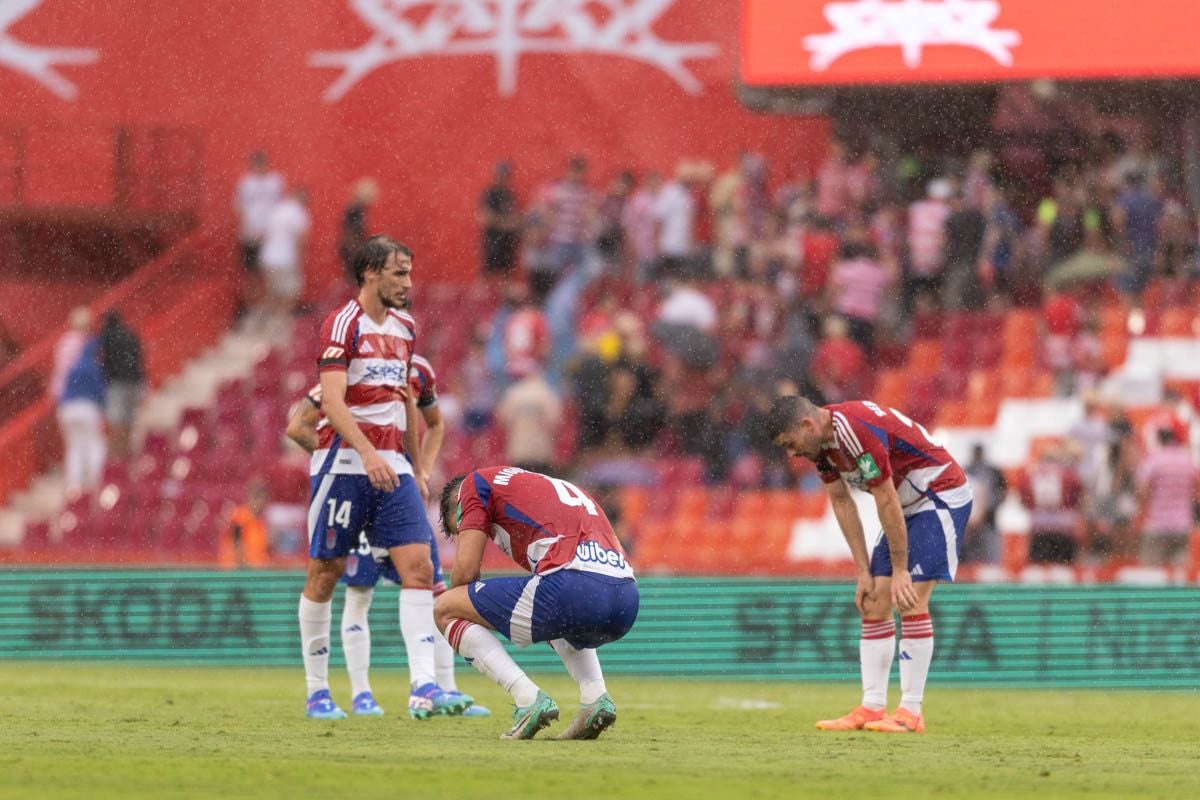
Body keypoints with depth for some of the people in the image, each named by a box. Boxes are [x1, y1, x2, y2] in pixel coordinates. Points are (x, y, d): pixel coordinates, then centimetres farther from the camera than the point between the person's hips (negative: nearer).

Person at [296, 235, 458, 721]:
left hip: (392, 466, 6)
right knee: (325, 572, 2)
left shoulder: (404, 329, 14)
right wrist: (368, 454, -31)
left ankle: (423, 687, -15)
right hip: (344, 461, -6)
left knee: (418, 567, -8)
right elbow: (332, 400, -20)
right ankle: (317, 691, 12)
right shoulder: (343, 325, -9)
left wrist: (416, 467, 21)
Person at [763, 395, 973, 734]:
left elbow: (886, 502, -25)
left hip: (941, 496, -9)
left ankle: (911, 712, -13)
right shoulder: (822, 441, 0)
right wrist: (864, 573, 3)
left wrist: (900, 570, -19)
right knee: (873, 605, 3)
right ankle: (872, 708, 4)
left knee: (910, 602, -15)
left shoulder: (857, 432, -29)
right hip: (909, 503, 9)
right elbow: (842, 502, 6)